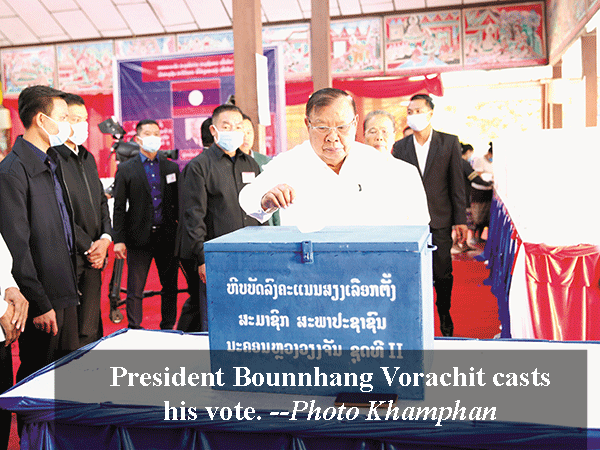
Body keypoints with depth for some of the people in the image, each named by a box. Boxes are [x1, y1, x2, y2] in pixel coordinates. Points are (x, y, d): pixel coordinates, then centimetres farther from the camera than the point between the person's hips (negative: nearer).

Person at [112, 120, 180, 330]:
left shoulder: (172, 167, 10)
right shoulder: (126, 169, 4)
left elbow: (179, 202, 11)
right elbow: (119, 208, 1)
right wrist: (118, 240, -6)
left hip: (167, 236, 2)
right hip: (139, 238, -2)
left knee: (170, 287, 9)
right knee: (135, 291, 2)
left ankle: (168, 330, 23)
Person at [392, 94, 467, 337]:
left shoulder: (449, 143, 2)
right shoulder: (400, 147, 6)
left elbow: (457, 183, 1)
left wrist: (460, 220, -2)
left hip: (440, 220, -1)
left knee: (443, 273, 8)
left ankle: (445, 314, 28)